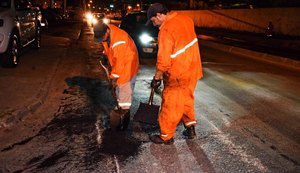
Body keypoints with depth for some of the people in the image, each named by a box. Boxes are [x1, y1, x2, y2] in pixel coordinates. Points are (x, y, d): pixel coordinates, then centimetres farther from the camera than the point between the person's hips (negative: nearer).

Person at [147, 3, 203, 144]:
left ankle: (166, 136, 21)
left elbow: (164, 60, -21)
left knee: (171, 106, 6)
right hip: (193, 69, 8)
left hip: (178, 75, -8)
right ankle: (190, 128, 33)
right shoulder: (184, 19, 2)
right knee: (187, 99, 23)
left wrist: (156, 78, -10)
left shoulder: (166, 30, -23)